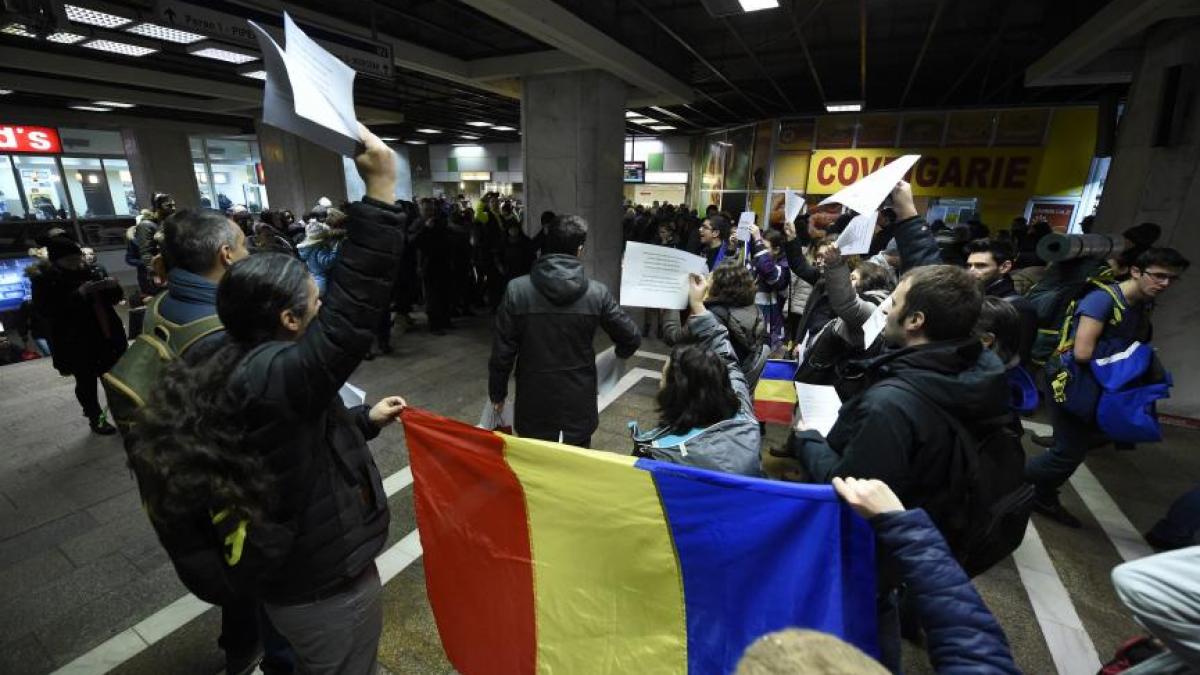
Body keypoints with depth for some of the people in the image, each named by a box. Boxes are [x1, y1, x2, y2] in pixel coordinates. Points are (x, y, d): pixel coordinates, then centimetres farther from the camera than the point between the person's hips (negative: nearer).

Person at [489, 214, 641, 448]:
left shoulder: (517, 290, -12)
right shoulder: (597, 293, -10)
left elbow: (502, 350, -8)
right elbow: (632, 338, -2)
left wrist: (497, 392, 7)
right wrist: (619, 354, 22)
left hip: (533, 406, 0)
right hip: (579, 407, 1)